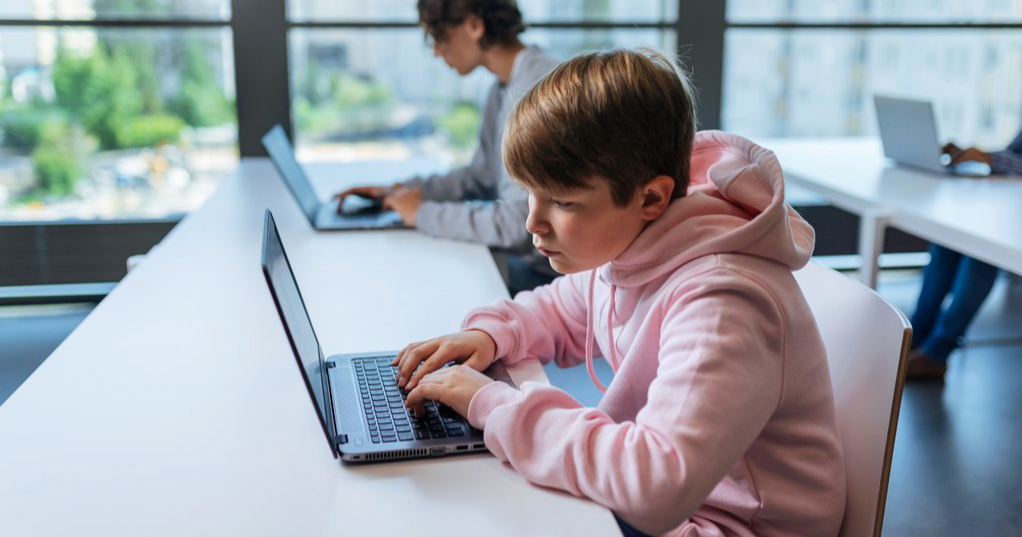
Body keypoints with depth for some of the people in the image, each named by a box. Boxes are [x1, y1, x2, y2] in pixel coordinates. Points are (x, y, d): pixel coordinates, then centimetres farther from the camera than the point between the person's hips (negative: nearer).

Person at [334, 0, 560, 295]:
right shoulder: (504, 88, 9)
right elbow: (481, 175, 20)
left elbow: (515, 221, -27)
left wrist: (424, 213, -14)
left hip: (554, 278, -8)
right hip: (525, 263, 8)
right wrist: (401, 192, 9)